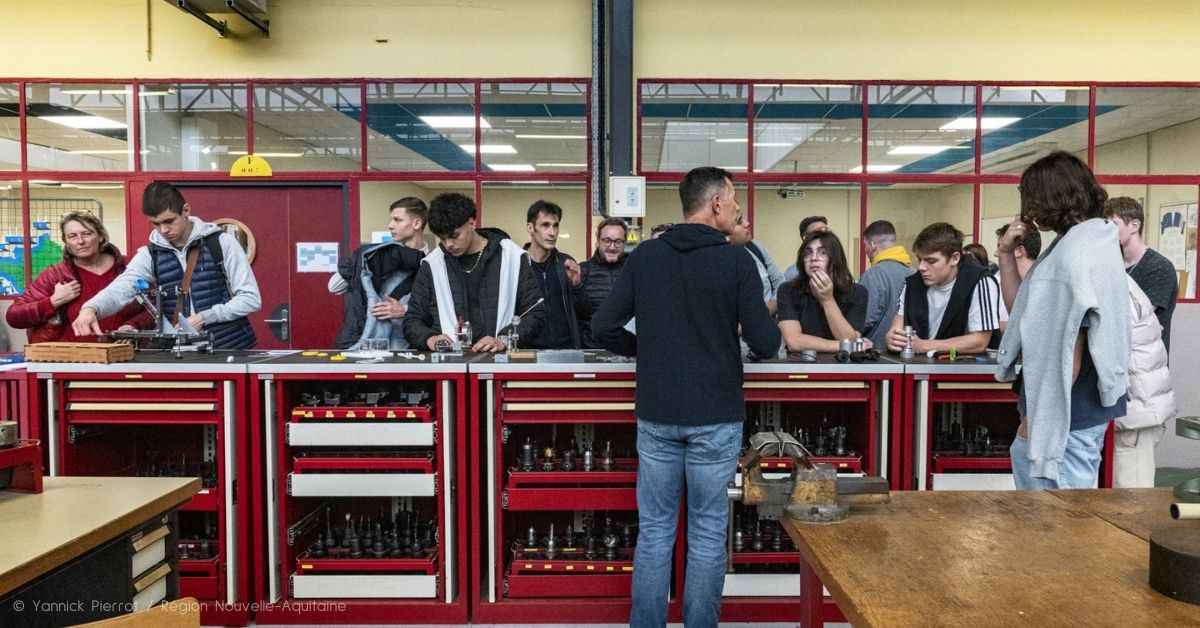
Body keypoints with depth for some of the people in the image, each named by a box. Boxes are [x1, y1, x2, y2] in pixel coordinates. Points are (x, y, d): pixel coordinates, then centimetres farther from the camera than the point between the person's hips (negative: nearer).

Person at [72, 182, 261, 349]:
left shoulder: (221, 243, -5)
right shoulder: (150, 254, 4)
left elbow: (251, 298, -8)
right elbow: (118, 290, -12)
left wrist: (203, 317, -15)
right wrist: (90, 309, -31)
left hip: (232, 348, -2)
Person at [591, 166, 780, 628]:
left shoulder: (644, 256, 1)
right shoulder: (736, 261, -8)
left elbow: (603, 327, -2)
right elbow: (765, 344, -10)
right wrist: (765, 320, 12)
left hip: (657, 415, 3)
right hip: (716, 417, -2)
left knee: (654, 530, 12)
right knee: (707, 534, 10)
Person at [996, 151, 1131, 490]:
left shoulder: (1075, 255, -21)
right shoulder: (1075, 244, 11)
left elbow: (1067, 355, -22)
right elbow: (1026, 308, 17)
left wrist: (1035, 419, -16)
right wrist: (1006, 254, 5)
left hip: (1065, 416, -10)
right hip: (1074, 407, 10)